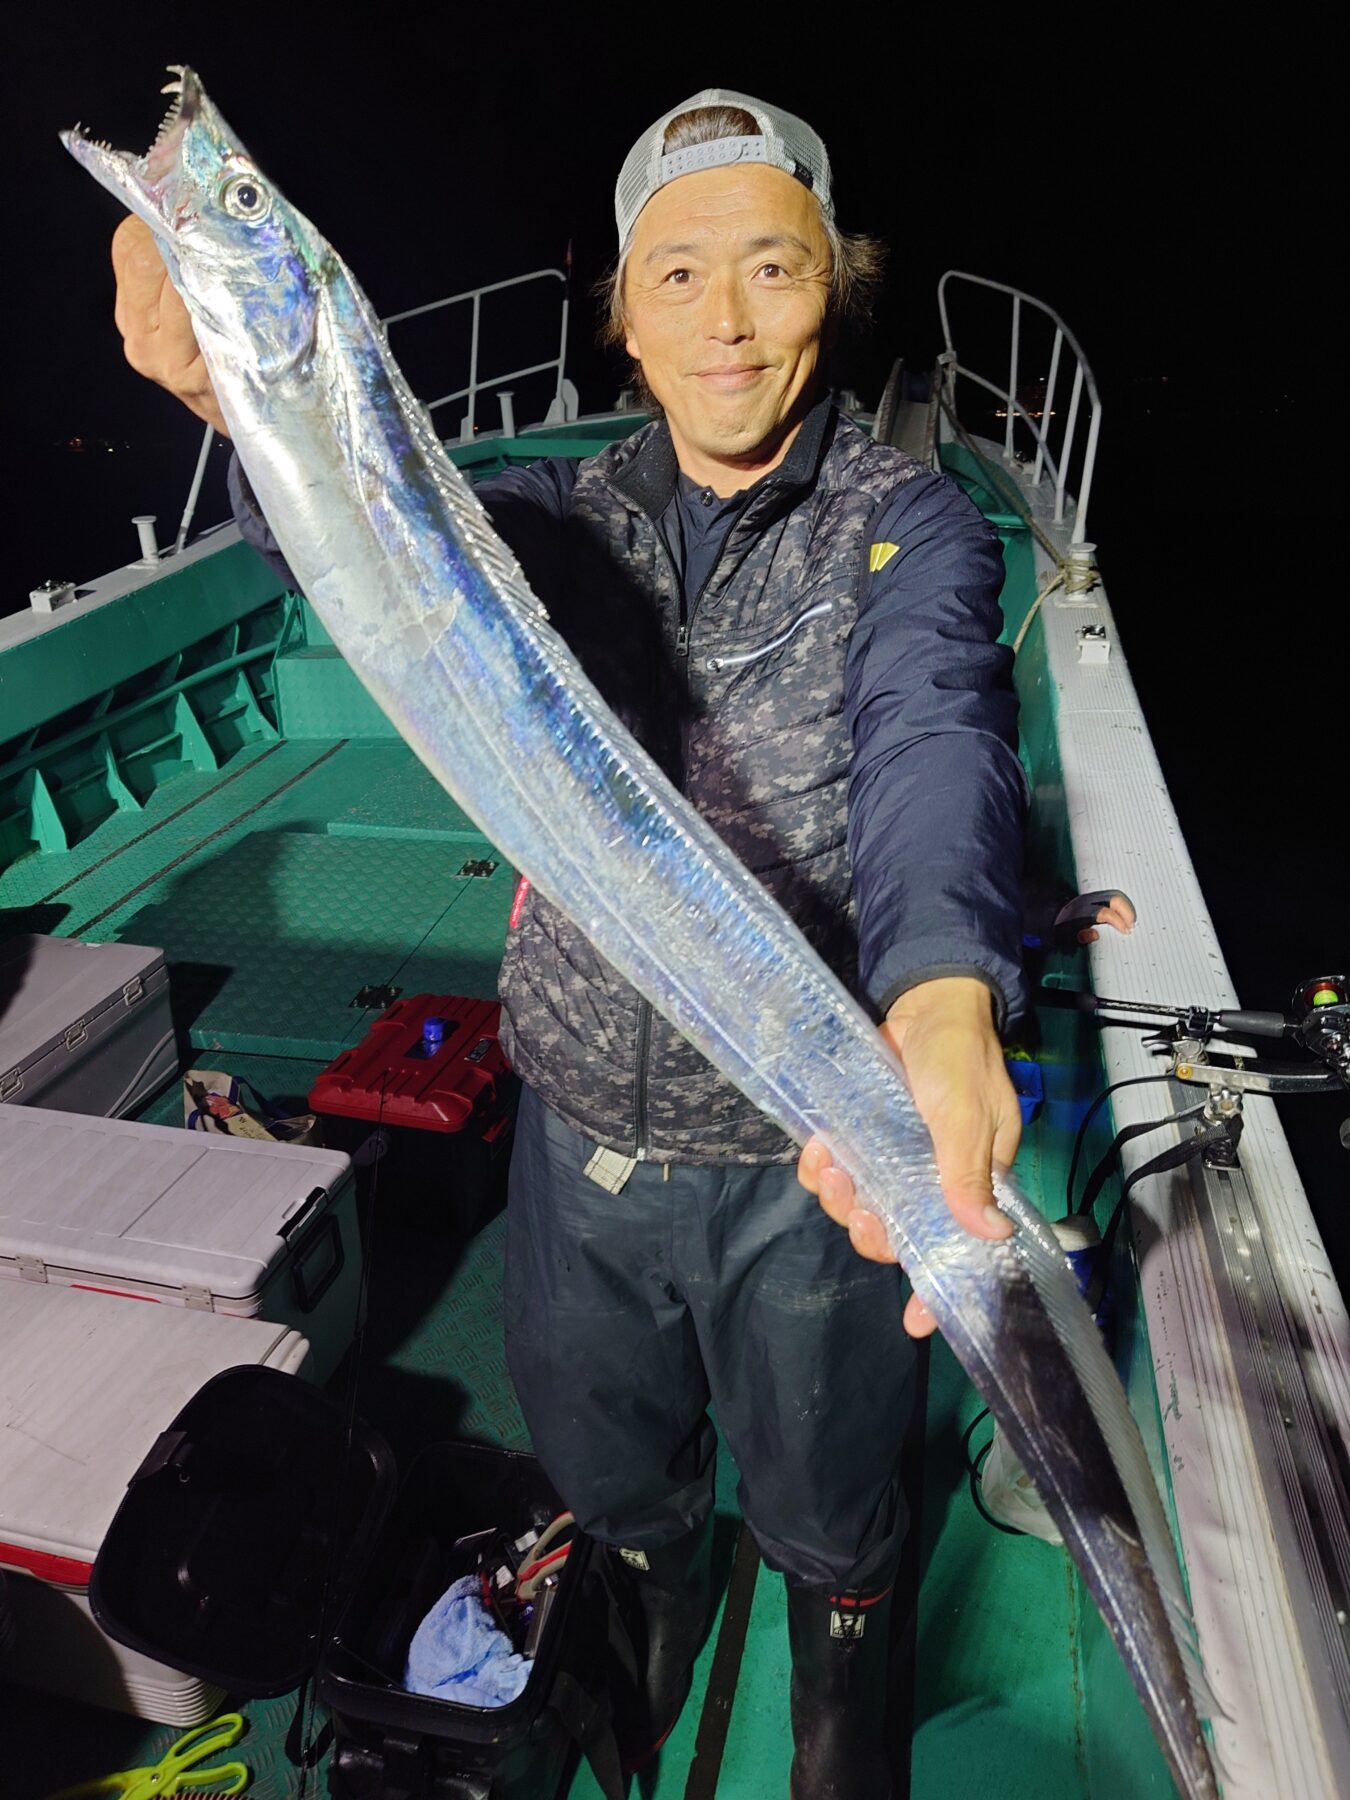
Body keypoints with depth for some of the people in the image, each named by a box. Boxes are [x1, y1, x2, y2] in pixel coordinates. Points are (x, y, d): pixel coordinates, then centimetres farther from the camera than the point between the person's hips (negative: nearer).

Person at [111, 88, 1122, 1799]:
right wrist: (242, 395, -39)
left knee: (823, 1495, 22)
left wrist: (945, 992, -51)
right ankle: (655, 1598, 63)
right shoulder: (573, 511, 0)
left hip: (808, 1153, -2)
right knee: (603, 1457, 27)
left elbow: (934, 742, -30)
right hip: (582, 1128, 3)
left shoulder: (909, 523, -11)